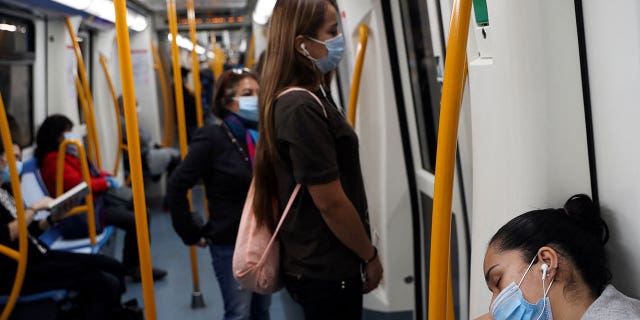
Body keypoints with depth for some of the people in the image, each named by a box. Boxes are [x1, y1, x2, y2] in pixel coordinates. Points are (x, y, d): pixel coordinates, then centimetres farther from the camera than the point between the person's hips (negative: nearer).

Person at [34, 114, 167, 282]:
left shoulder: (70, 152, 15)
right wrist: (106, 183, -12)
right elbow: (77, 184, -23)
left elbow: (91, 171, 23)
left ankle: (139, 262, 9)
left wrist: (108, 177, 3)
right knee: (134, 221, -21)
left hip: (97, 199, 11)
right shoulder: (53, 160, -15)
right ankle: (131, 267, -4)